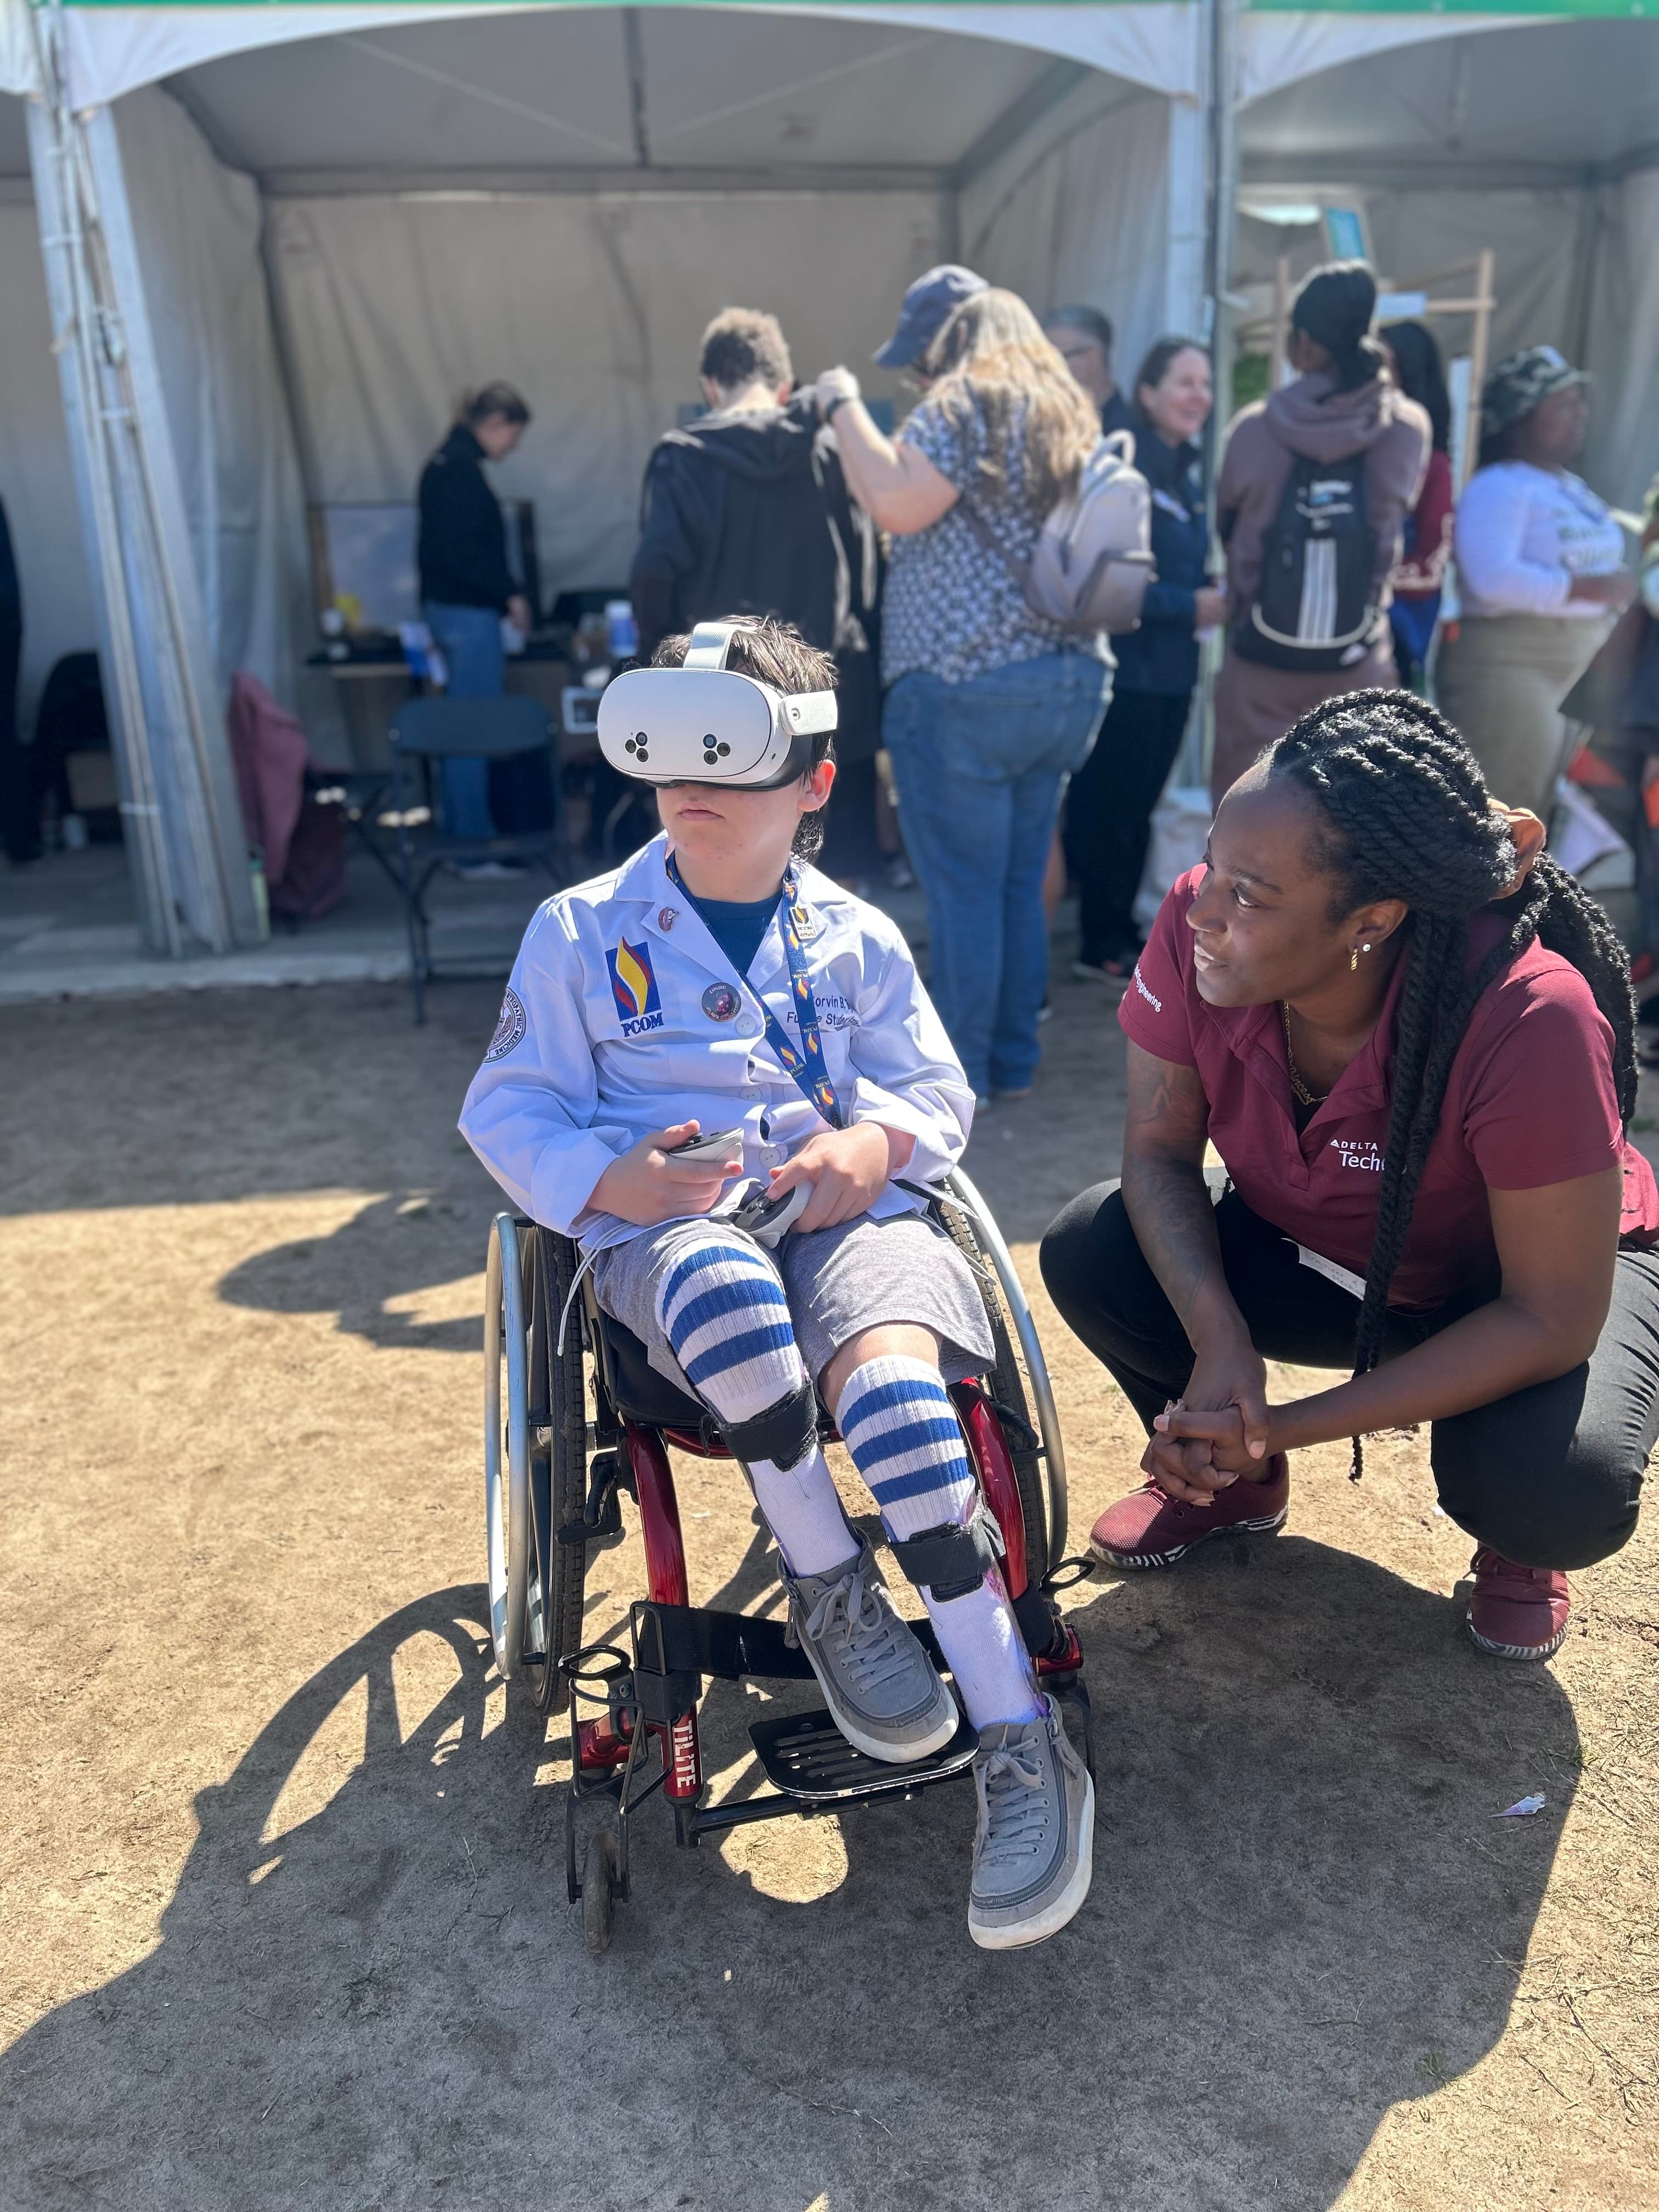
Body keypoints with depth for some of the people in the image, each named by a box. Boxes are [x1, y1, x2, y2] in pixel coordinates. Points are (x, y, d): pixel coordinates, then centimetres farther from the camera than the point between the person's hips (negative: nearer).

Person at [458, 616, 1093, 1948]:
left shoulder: (858, 940, 19)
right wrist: (607, 1180, -11)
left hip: (847, 1214, 1)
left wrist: (879, 1139, -4)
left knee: (890, 1376, -33)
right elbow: (510, 1110, 10)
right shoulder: (583, 935, 13)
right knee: (727, 1286, -40)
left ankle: (1021, 1741, -24)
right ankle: (828, 1588, -16)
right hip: (666, 1232, -1)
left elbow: (940, 1091, 21)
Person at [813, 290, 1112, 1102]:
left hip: (964, 685, -8)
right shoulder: (1070, 418, 19)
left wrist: (844, 405, -4)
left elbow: (896, 503, -17)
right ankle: (1014, 1061, 20)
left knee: (965, 889, -2)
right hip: (1071, 680, 8)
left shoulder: (964, 403, -4)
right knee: (1022, 886, 12)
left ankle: (956, 1074, 6)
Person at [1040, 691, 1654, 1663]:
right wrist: (1220, 1343, -32)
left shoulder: (1531, 1022, -38)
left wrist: (1281, 1425, -31)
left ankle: (1517, 1549, 9)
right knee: (1090, 1253, -19)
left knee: (1561, 1493, -32)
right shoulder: (1197, 930, -28)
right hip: (1317, 1254, 4)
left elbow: (1554, 1320, -29)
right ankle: (1233, 1478, 11)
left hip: (1530, 1278, -3)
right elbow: (1160, 1151, -14)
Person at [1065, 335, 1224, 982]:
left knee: (1137, 807, 13)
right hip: (1124, 667, -8)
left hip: (1172, 668, 8)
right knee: (1105, 808, -1)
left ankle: (1119, 936, 23)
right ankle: (1103, 945, 10)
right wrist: (1191, 606, -16)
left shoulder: (1191, 473, 14)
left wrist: (1215, 597, -2)